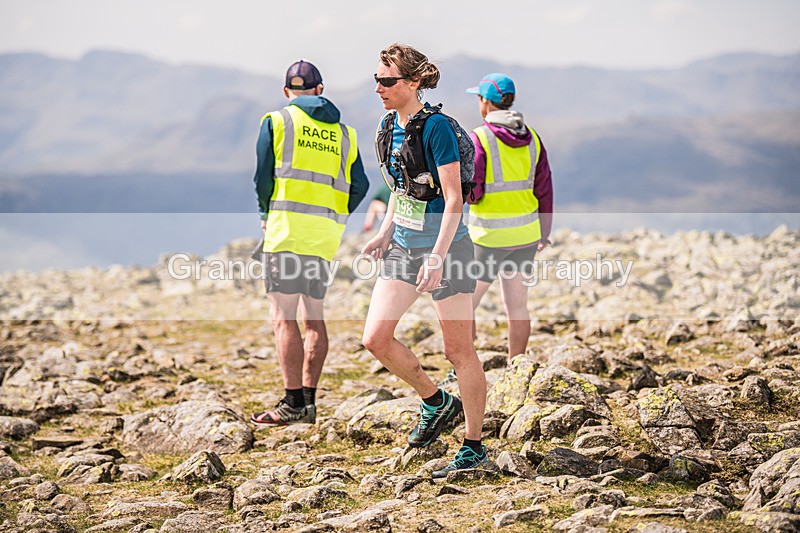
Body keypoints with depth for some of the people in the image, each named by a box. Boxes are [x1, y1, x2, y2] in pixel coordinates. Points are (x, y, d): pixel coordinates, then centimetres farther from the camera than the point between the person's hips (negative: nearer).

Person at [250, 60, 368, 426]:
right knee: (313, 317, 12)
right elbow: (359, 186, 9)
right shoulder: (343, 132, 15)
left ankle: (293, 403, -11)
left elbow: (262, 178, -3)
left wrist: (266, 215, 13)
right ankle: (308, 401, 11)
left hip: (288, 229, -5)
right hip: (326, 236, 5)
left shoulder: (277, 121, 2)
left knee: (283, 317, -6)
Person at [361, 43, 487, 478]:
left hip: (446, 247, -8)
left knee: (458, 350, -1)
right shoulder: (389, 125, 7)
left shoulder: (435, 127, -17)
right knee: (375, 338, 1)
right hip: (404, 245, 8)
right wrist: (385, 232, 12)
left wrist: (437, 258, -25)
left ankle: (474, 446, 10)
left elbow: (453, 199, -19)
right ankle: (436, 402, 22)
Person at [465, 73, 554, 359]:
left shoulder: (479, 138, -13)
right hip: (526, 233, 6)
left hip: (490, 235, -6)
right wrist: (544, 233, 16)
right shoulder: (531, 137, 5)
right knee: (517, 306, 12)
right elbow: (544, 190, 7)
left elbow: (470, 194, -16)